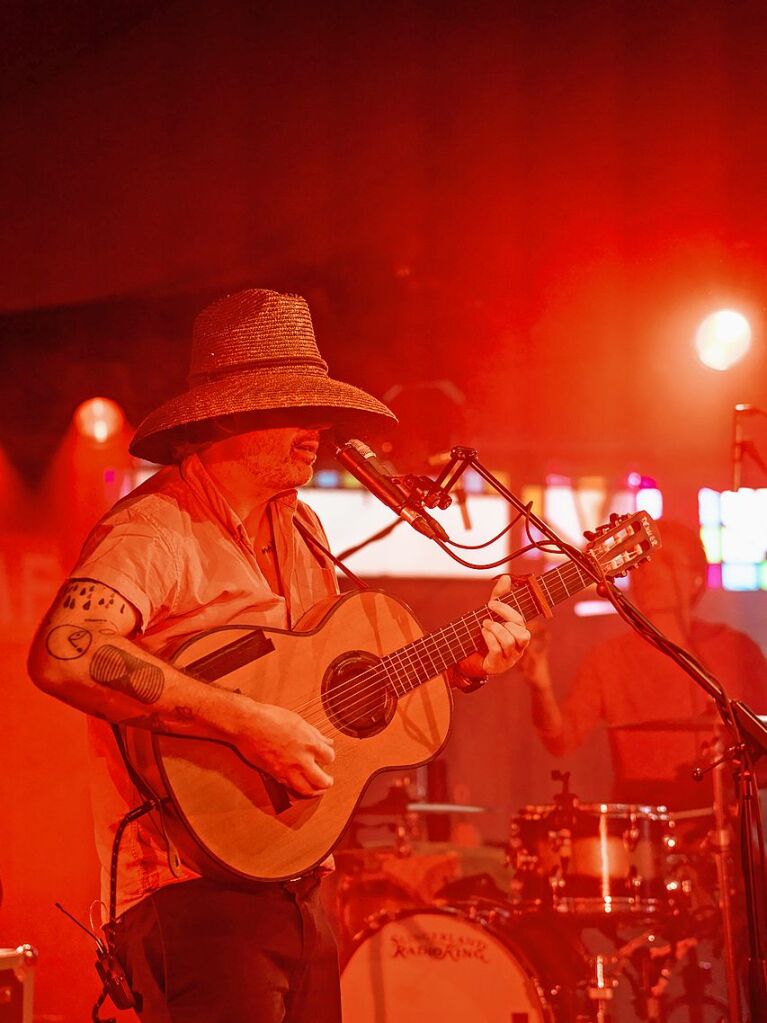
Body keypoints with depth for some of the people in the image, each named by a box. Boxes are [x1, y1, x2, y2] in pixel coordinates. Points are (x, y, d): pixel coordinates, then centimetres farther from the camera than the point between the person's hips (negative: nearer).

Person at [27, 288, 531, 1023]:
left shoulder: (300, 529, 13)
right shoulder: (157, 532, -16)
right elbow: (61, 656, -34)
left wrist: (456, 661, 8)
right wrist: (246, 724, -32)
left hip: (291, 888, 9)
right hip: (195, 895, -9)